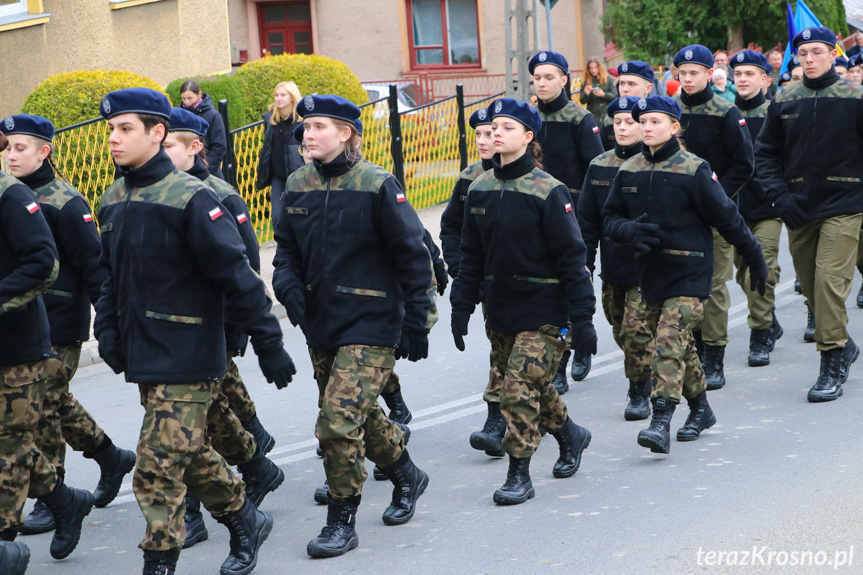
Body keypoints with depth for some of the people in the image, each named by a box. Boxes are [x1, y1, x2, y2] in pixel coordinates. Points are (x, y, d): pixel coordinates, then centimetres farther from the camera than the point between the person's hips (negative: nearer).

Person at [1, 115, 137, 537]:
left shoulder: (64, 203, -12)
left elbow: (93, 264, -13)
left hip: (59, 325, -7)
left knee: (43, 407, -5)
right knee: (55, 400, 16)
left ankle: (51, 501, 6)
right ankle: (111, 458, 36)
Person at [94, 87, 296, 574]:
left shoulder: (192, 199, -15)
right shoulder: (113, 201, 8)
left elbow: (238, 275, -16)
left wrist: (270, 345, -15)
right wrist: (108, 330, 7)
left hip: (188, 361, -8)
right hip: (143, 359, 8)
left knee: (158, 470, -8)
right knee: (190, 452, 20)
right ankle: (246, 522, 39)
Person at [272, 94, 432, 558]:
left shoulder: (377, 185, -11)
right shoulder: (297, 186, 5)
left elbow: (413, 257, -8)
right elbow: (287, 248, 14)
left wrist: (415, 323, -9)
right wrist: (289, 287, -8)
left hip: (370, 325, -6)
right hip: (320, 323, 7)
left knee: (339, 420, -14)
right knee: (360, 415, 19)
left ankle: (341, 522, -1)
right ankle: (406, 476, 43)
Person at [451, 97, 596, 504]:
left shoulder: (548, 192, -12)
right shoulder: (479, 190, 4)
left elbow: (571, 257, -13)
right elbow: (471, 255, 11)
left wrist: (581, 318, -15)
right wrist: (461, 306, 7)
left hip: (543, 311, -6)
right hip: (500, 310, 6)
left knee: (520, 387, -11)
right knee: (533, 386, 16)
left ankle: (518, 474, 1)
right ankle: (570, 435, 42)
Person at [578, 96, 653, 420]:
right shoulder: (599, 167, 6)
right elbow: (587, 220, 9)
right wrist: (585, 261, 5)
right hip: (613, 268, 5)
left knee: (635, 330, -9)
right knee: (620, 330, 12)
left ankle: (640, 393, 5)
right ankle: (645, 379, 30)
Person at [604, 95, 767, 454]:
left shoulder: (694, 170, -10)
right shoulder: (628, 171, 4)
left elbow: (727, 217, -4)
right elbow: (610, 218, 8)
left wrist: (754, 259, 3)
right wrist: (630, 230, -15)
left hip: (688, 274, -5)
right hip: (650, 272, 6)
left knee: (670, 343, -17)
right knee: (681, 346, 16)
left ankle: (661, 422, -20)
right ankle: (700, 410, 33)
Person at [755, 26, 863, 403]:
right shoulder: (784, 101, 5)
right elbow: (765, 152, 9)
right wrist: (779, 195, -3)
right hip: (798, 210, 4)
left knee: (830, 282, -13)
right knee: (810, 286, 11)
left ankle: (832, 366, -5)